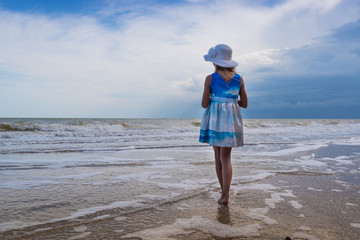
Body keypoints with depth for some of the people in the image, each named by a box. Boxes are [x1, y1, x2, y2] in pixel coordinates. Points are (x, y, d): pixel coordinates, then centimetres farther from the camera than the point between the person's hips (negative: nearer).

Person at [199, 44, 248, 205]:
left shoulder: (210, 79, -6)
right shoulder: (239, 79, 3)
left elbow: (204, 104, -6)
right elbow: (244, 104, 6)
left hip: (214, 119, -2)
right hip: (231, 119, 2)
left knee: (218, 156, 10)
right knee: (225, 157, 3)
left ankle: (224, 193, 18)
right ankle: (225, 195, -5)